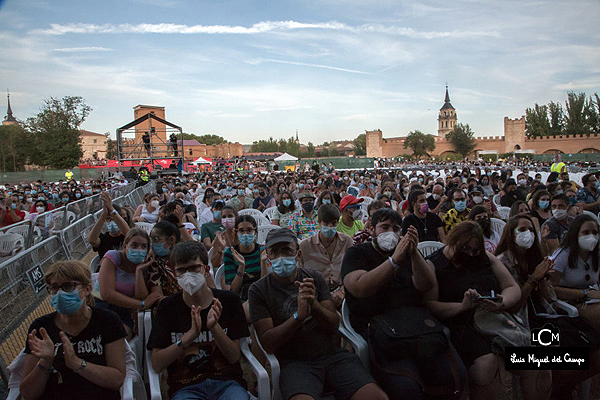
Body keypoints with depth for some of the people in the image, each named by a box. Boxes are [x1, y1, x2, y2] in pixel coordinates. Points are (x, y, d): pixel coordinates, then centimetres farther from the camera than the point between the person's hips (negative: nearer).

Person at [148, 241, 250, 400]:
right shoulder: (167, 307, 3)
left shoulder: (228, 300, 4)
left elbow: (234, 357, 1)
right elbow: (156, 365, -3)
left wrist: (214, 327, -16)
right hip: (185, 386, 0)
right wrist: (191, 334, -16)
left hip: (227, 382, 0)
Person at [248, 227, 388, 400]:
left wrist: (314, 304, -18)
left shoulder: (314, 278, 10)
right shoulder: (258, 290, 0)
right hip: (295, 362, -2)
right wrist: (299, 315, -22)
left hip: (333, 355, 3)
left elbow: (333, 326, 3)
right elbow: (268, 344, -7)